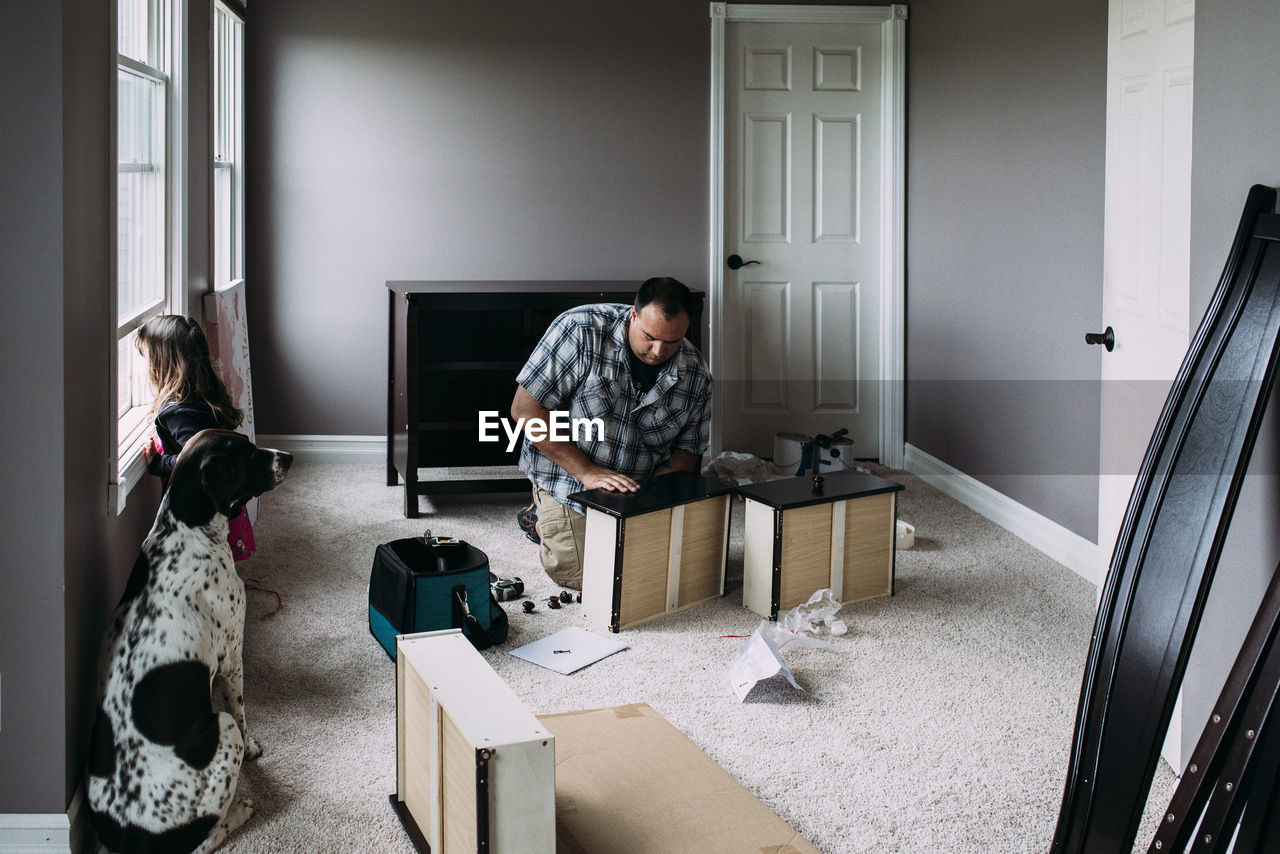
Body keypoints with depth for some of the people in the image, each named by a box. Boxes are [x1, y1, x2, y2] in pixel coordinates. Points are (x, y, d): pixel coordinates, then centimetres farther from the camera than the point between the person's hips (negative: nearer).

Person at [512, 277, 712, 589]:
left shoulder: (696, 373, -8)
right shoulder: (580, 330, -22)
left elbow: (688, 449, 3)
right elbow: (525, 409, -21)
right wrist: (586, 471, -26)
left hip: (638, 489, 5)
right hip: (568, 478, -5)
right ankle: (544, 519, 14)